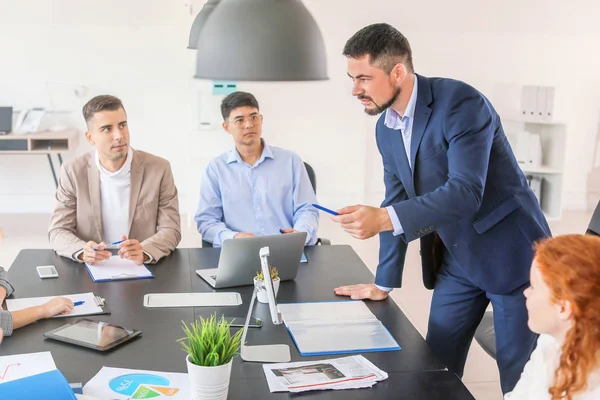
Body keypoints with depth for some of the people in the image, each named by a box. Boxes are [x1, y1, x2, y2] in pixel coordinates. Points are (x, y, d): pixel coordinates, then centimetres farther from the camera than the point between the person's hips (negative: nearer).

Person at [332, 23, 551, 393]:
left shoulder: (461, 102, -21)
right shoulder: (386, 127, 2)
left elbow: (465, 192, -30)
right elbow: (398, 203, 10)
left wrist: (382, 219, -41)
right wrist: (384, 283, 11)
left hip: (510, 253, -6)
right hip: (456, 259, 7)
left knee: (521, 377, 2)